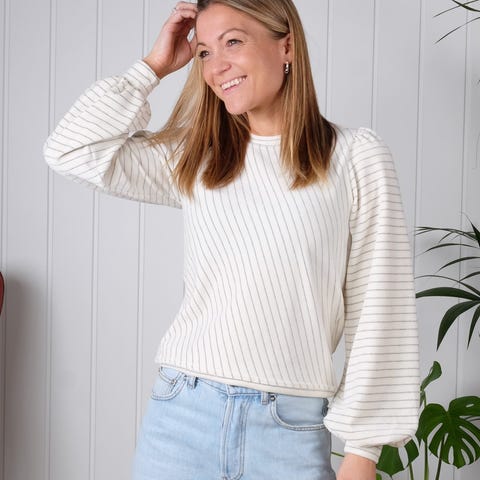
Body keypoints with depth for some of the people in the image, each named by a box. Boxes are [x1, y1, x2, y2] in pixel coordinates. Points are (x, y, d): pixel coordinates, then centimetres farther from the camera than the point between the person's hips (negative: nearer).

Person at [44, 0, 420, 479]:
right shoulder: (194, 158, 9)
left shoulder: (355, 157, -2)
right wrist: (154, 66, 6)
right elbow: (71, 150, 3)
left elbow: (377, 310, -4)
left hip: (292, 428, -2)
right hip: (182, 417, 3)